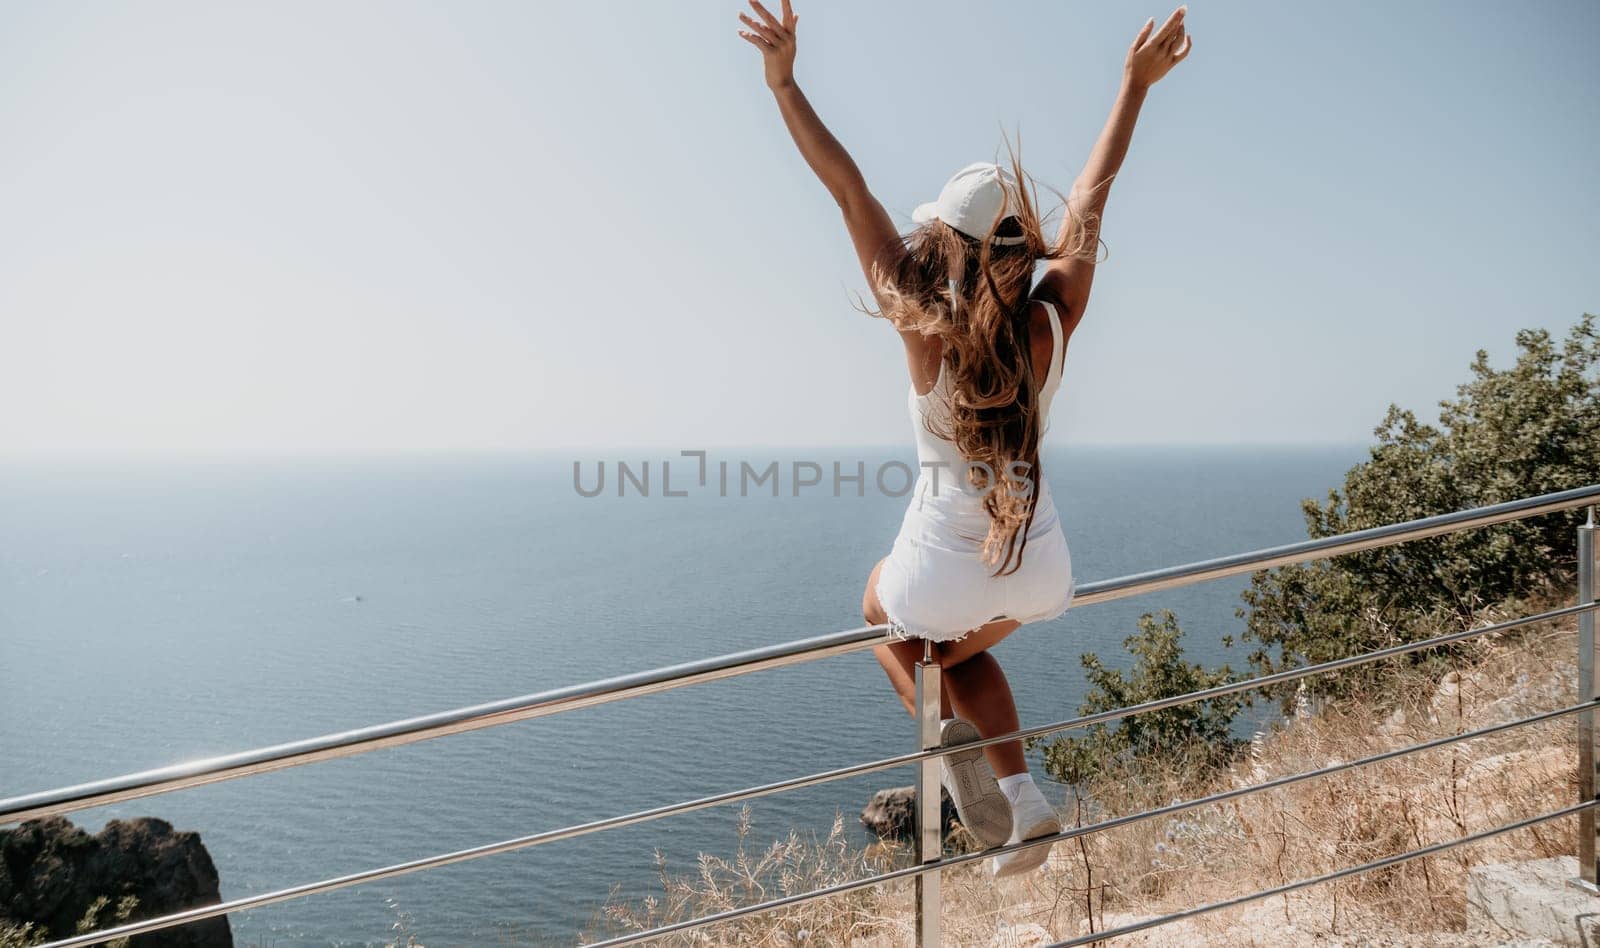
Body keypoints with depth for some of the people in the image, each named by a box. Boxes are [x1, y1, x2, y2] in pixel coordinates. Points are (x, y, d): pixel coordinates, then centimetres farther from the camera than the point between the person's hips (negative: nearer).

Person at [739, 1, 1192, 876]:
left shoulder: (927, 327, -14)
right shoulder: (1052, 321, -7)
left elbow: (850, 192, -12)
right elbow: (1090, 195, 6)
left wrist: (784, 82, -8)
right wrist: (1136, 82, 16)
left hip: (946, 570, -3)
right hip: (1041, 570, 4)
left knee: (885, 612, 34)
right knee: (960, 650, 36)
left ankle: (947, 729, 8)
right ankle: (1021, 795, 20)